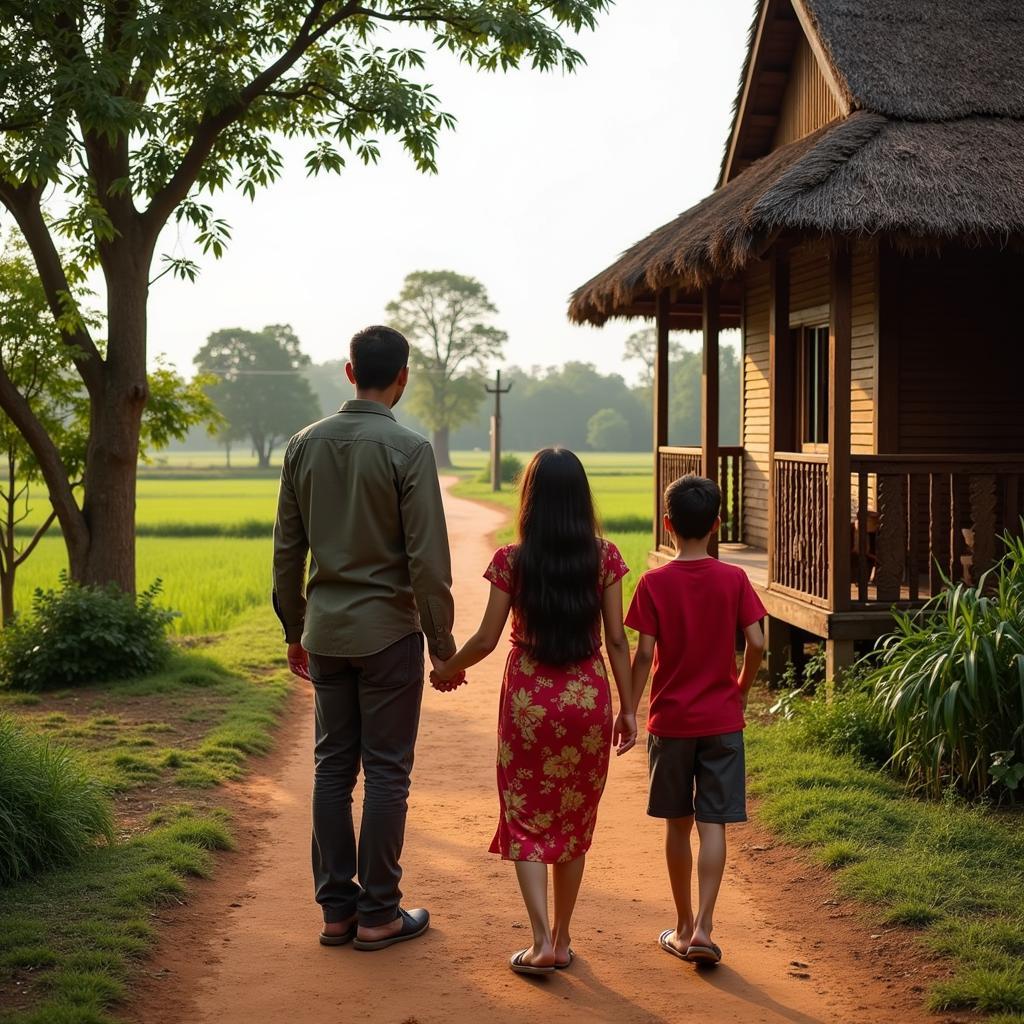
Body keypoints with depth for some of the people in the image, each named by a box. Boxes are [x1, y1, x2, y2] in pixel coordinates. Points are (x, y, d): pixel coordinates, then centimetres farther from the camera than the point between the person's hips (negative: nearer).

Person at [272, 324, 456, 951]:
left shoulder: (305, 445, 4)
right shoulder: (408, 450, -11)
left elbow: (287, 549, 9)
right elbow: (428, 559, -13)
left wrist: (295, 629, 19)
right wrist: (443, 644, -5)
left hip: (326, 632, 5)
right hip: (388, 630, -5)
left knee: (333, 767, 11)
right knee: (386, 771, 3)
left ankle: (336, 908, 18)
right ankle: (378, 915, 10)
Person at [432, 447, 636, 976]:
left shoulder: (511, 561, -8)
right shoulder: (604, 557, -4)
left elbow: (486, 639, -6)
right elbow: (617, 640, -3)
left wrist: (447, 669, 13)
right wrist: (628, 708, 6)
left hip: (528, 699, -2)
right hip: (588, 697, 2)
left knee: (527, 820, 8)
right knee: (573, 821, 14)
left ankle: (542, 943, -3)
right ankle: (561, 941, 23)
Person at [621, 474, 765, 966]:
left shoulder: (654, 583, -7)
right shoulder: (734, 579, -4)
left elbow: (644, 653, -10)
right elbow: (756, 644, -7)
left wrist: (629, 709, 0)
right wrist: (741, 689, 10)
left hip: (670, 720, 0)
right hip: (722, 721, 0)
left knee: (678, 825, 11)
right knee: (713, 824, 2)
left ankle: (683, 926, 20)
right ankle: (702, 928, -7)